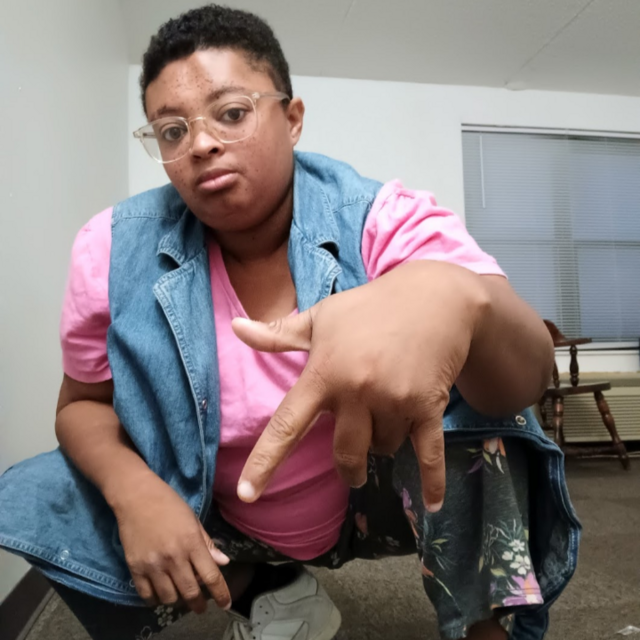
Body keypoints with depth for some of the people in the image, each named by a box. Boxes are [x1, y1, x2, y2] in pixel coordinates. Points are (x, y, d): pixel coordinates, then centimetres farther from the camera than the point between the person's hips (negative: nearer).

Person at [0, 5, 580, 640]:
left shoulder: (383, 221, -21)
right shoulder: (116, 251, -13)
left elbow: (527, 372, -33)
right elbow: (83, 403, -2)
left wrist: (450, 297, -57)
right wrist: (132, 488, -23)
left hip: (372, 499, -2)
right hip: (215, 519, 4)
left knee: (474, 404, -29)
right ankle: (264, 589, 13)